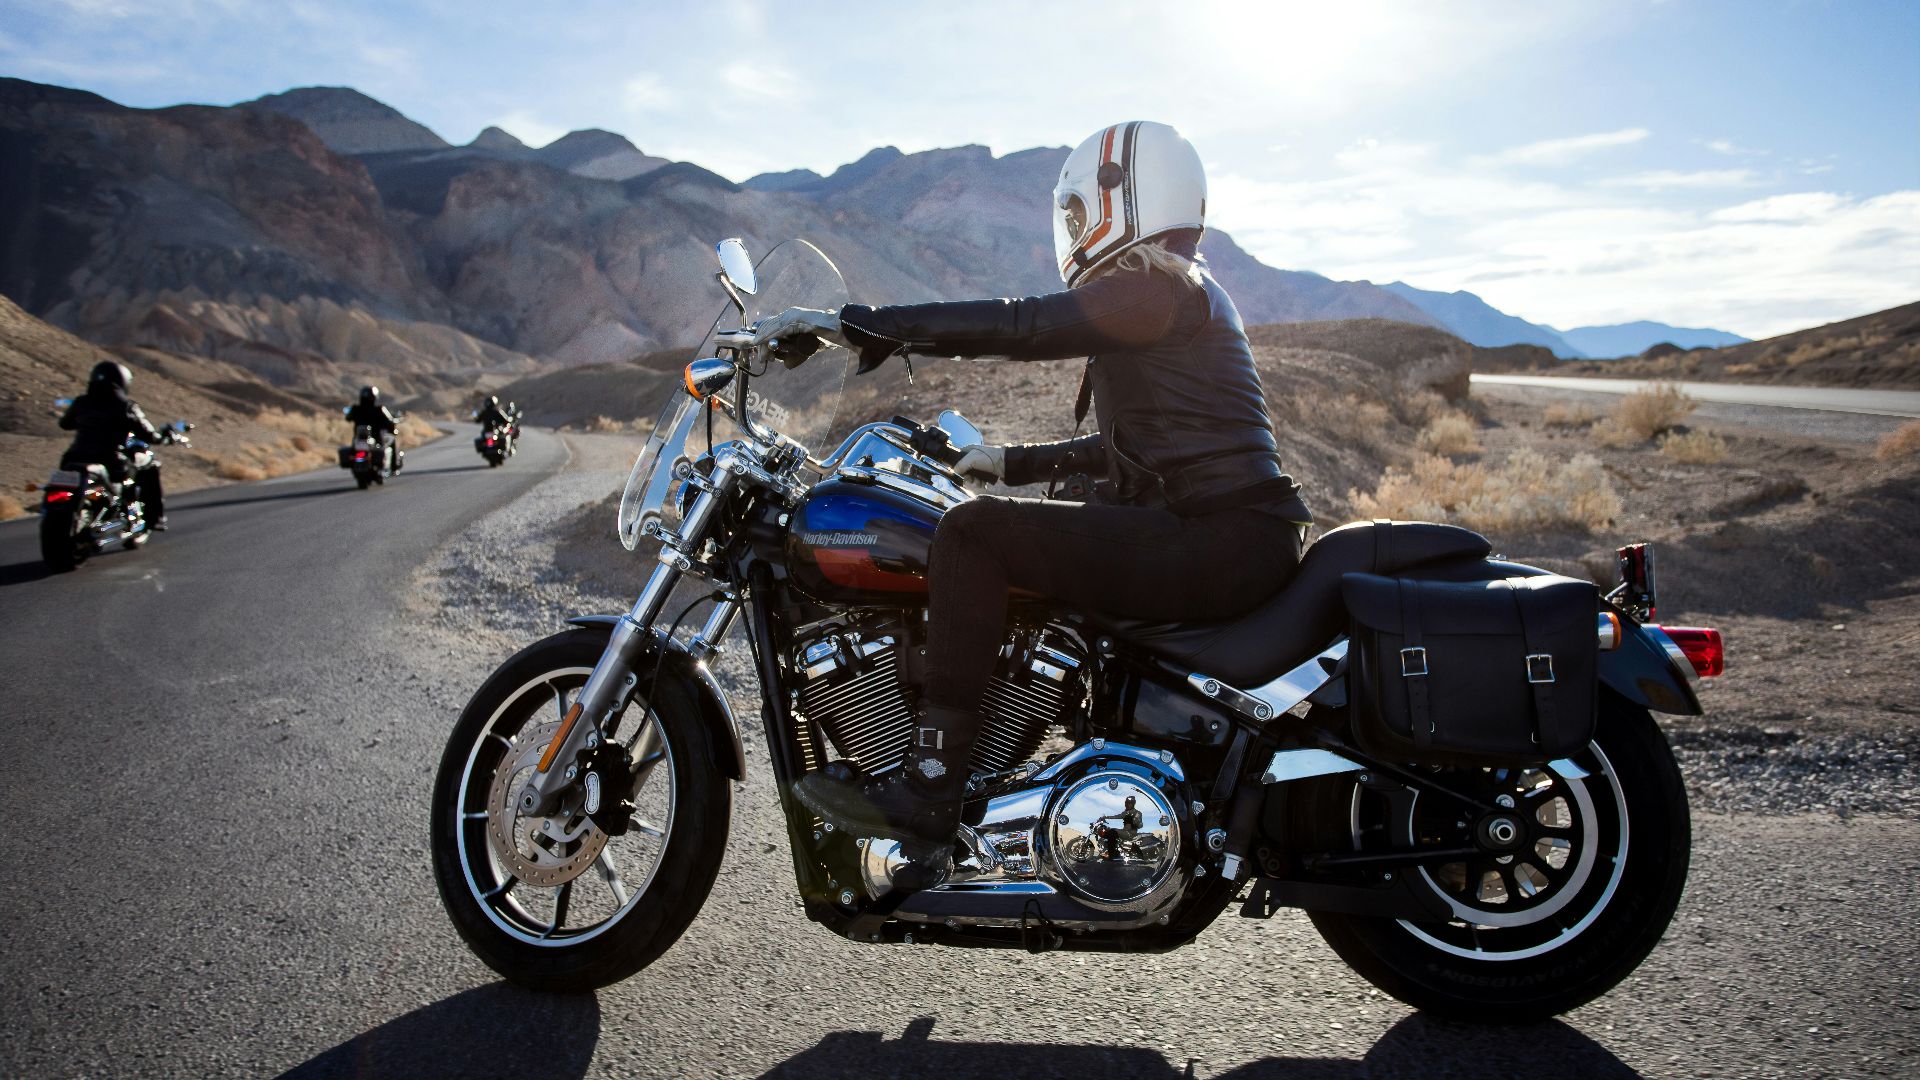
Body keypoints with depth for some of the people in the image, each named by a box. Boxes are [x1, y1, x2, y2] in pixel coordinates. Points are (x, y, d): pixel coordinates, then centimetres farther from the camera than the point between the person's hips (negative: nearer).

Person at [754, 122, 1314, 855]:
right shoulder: (1179, 293, 23)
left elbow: (1016, 326, -19)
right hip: (1228, 543, 11)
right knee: (1006, 546, 23)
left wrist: (856, 325, -17)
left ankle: (928, 791, -19)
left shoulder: (1154, 286, -8)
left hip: (1215, 542, -11)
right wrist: (1011, 462, 29)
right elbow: (1125, 450, 29)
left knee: (974, 533, -17)